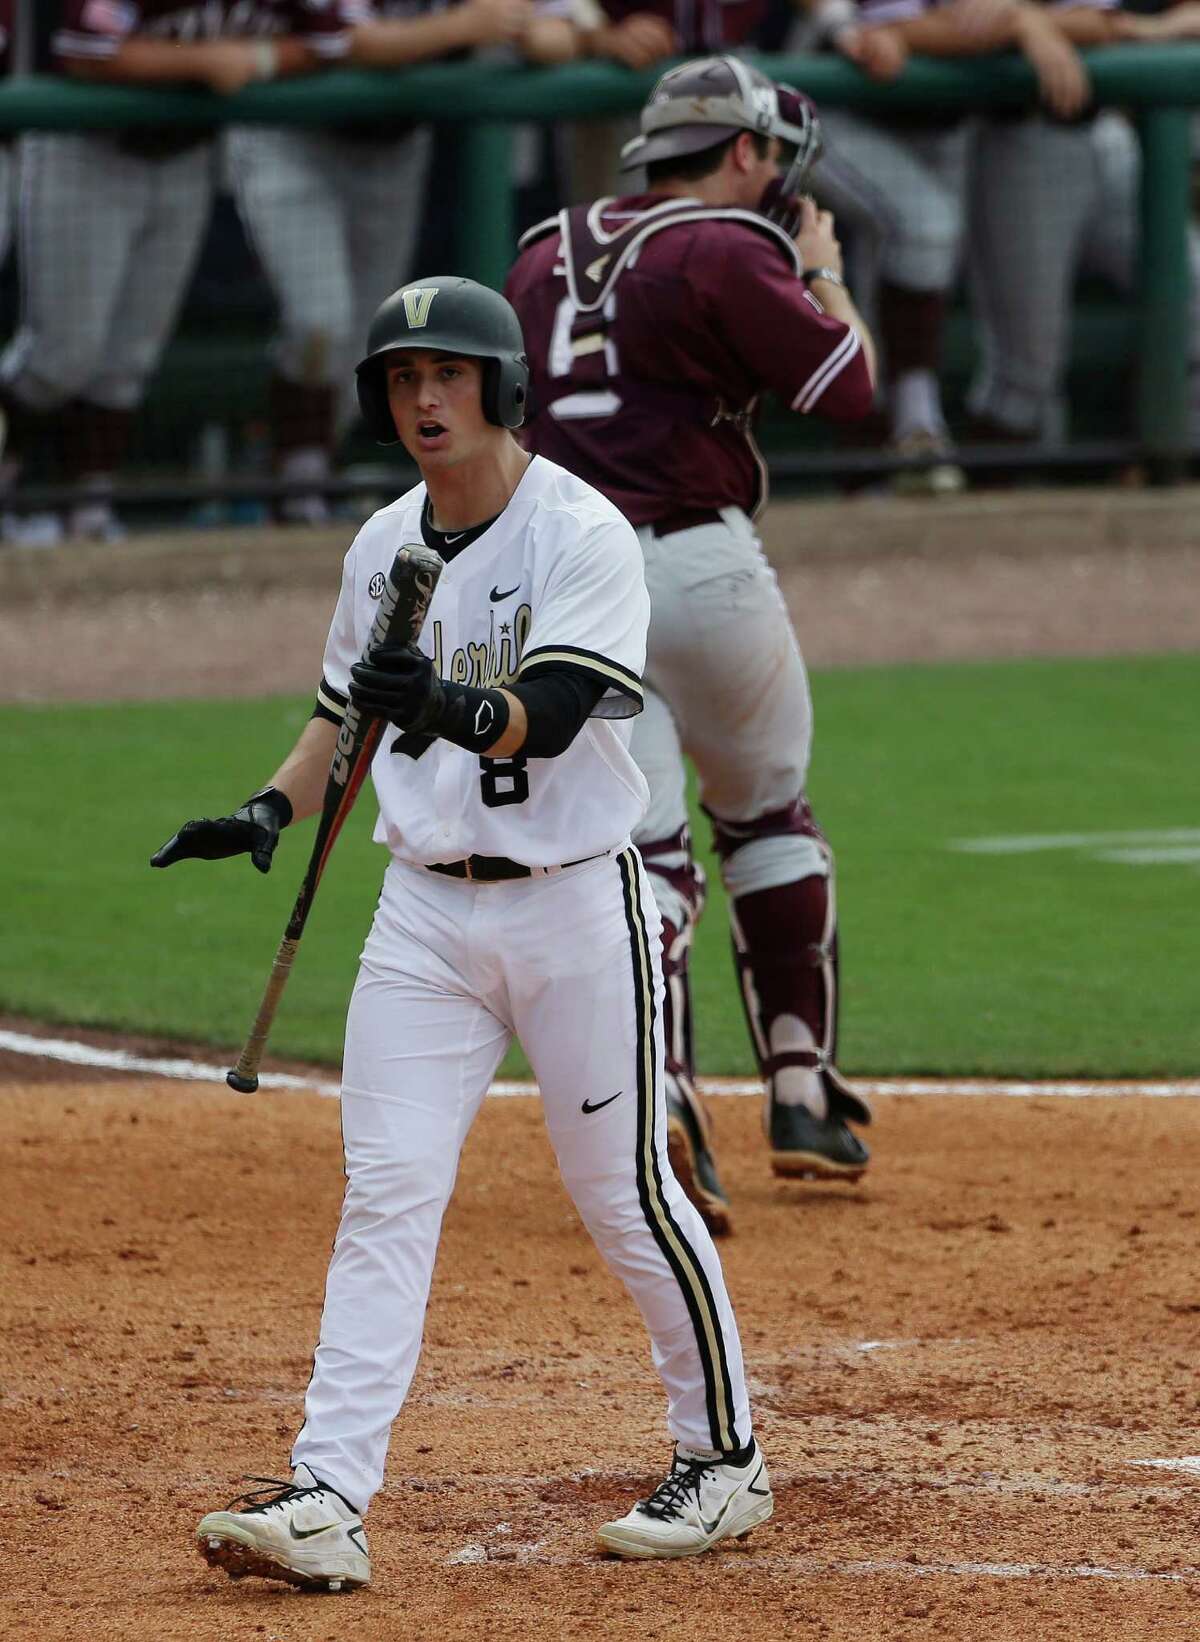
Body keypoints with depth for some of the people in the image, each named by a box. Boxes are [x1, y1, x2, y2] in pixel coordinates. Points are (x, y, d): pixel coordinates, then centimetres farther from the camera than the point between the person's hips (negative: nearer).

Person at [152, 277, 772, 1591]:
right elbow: (347, 701, 21)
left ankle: (721, 1458, 21)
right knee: (384, 1194, -4)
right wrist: (272, 809, 4)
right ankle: (326, 1498, -11)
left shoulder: (582, 536, -12)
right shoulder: (383, 547, 7)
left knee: (622, 1192, 2)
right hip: (426, 908, 5)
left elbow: (549, 717, -24)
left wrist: (456, 712, -43)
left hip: (575, 903, -5)